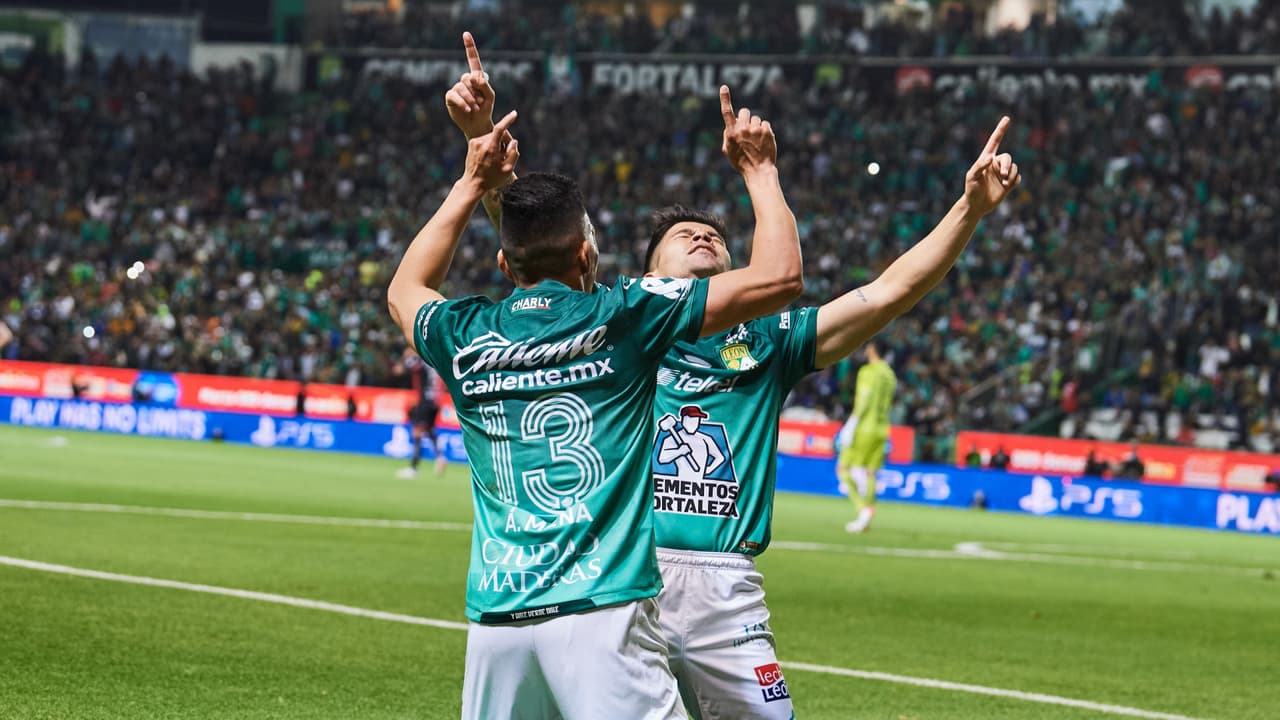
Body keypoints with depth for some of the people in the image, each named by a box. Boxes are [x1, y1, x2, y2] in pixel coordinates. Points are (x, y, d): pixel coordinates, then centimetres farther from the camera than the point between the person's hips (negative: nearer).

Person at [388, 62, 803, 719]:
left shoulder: (466, 337, 12)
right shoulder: (623, 317, 0)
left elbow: (404, 291, 38)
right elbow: (779, 277, 2)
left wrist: (473, 187, 39)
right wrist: (759, 170, 16)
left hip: (496, 617, 5)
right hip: (600, 610, -4)